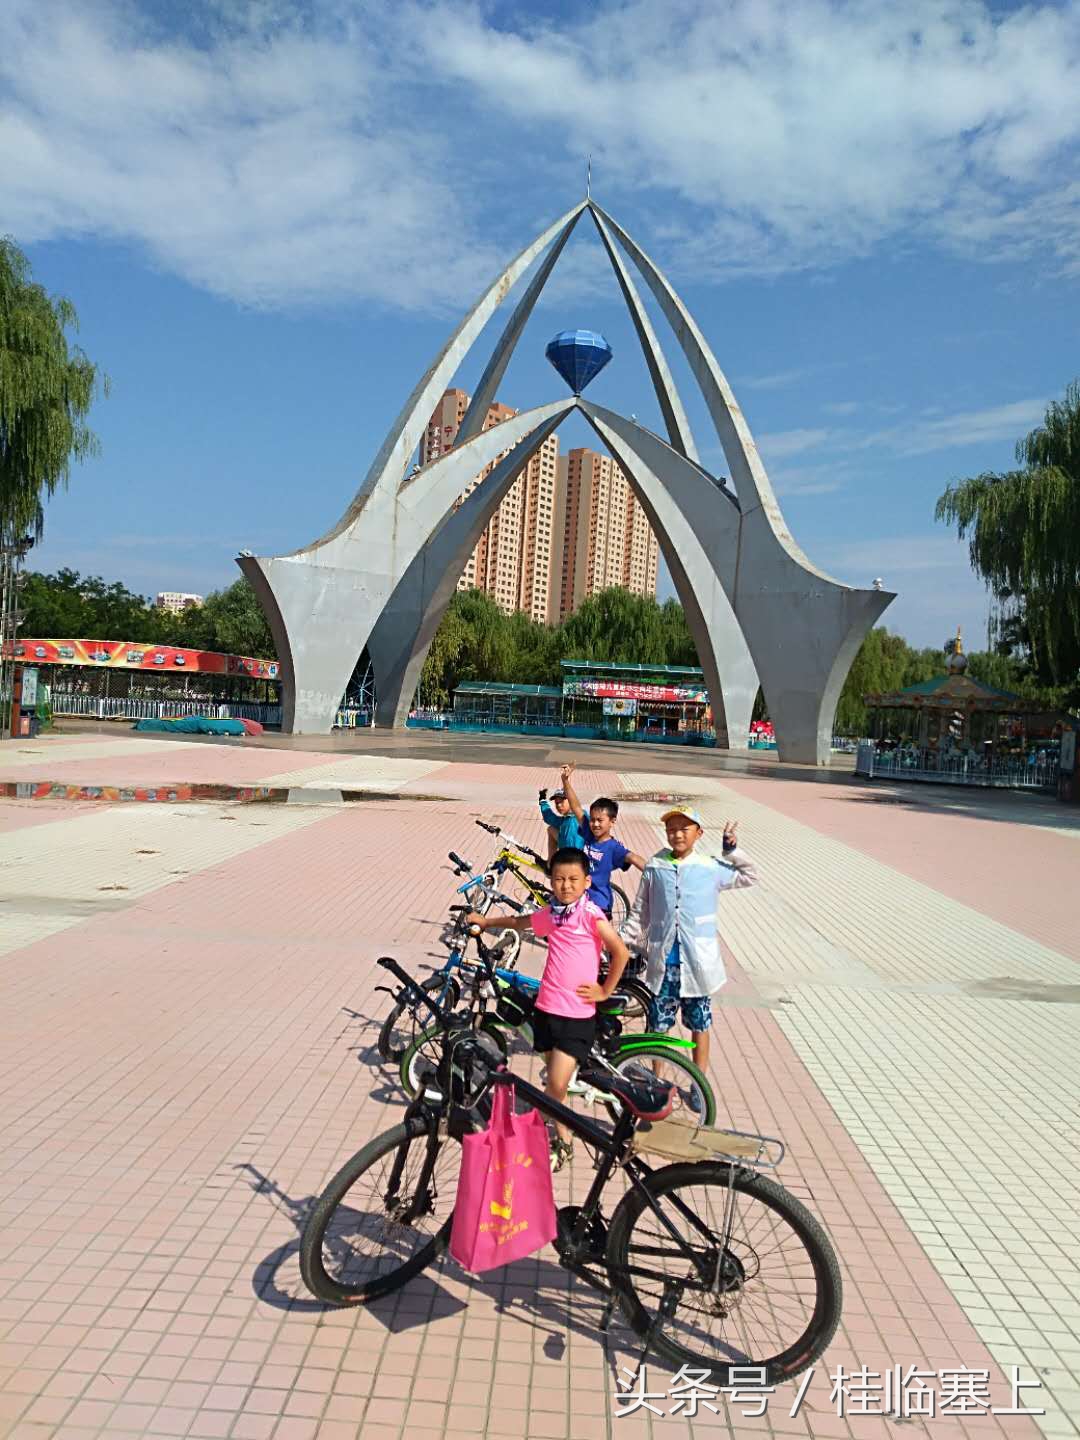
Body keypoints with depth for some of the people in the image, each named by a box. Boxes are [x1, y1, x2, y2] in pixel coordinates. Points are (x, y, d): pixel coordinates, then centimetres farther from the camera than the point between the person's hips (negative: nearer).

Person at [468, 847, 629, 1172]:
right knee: (555, 1082, 15)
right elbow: (518, 922, 26)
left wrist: (605, 990, -8)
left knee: (557, 1085, -8)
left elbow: (620, 952, -15)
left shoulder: (590, 913, -14)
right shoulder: (549, 914, 4)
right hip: (547, 1008, 5)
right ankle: (562, 1140, 31)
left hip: (578, 1014, -5)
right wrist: (485, 920, 32)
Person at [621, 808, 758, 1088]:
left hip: (697, 962, -1)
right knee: (658, 1025, 9)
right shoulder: (655, 867, 0)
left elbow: (749, 877, 13)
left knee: (699, 1025, 11)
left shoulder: (711, 868, -2)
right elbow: (640, 914, 7)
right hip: (662, 961, 1)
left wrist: (732, 850, 0)